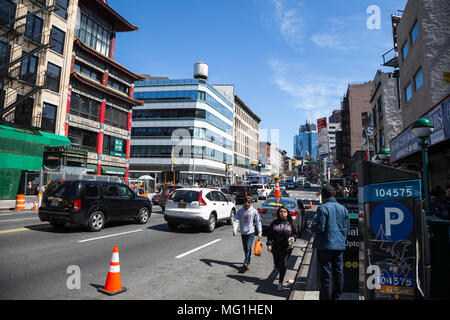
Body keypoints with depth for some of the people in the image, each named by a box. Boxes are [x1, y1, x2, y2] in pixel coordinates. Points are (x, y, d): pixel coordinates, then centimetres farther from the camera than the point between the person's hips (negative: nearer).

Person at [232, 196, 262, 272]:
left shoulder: (254, 211, -9)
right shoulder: (240, 211, -3)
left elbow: (258, 222, -5)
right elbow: (236, 220, -7)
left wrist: (260, 233, -8)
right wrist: (234, 229, -22)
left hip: (250, 232, -3)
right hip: (243, 232, 4)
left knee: (248, 248, -12)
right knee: (245, 248, 15)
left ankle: (245, 264, -13)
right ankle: (248, 261, 35)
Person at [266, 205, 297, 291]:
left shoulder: (290, 223, 0)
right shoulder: (274, 223, 0)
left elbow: (295, 233, 10)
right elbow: (269, 234, 3)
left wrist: (293, 237, -11)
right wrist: (269, 244, -7)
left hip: (286, 248, -1)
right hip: (275, 247, 2)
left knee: (283, 265, -3)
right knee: (277, 264, 15)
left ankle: (280, 283, 11)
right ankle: (279, 269, 50)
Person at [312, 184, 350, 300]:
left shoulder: (323, 208, -13)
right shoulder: (343, 209, 7)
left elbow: (319, 228, -16)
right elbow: (347, 227, 11)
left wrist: (313, 226, 4)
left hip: (325, 245, -6)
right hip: (340, 245, 6)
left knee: (326, 273, 1)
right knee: (338, 272, 14)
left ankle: (326, 297, 8)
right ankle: (336, 297, 24)